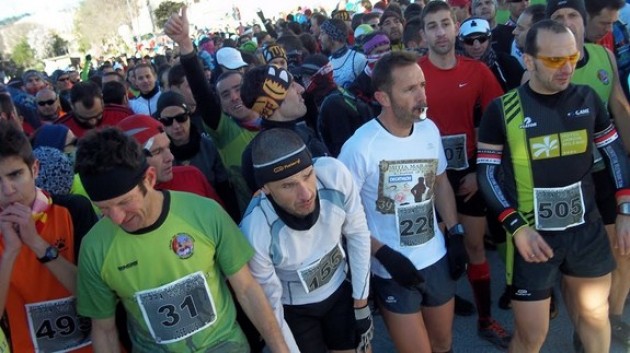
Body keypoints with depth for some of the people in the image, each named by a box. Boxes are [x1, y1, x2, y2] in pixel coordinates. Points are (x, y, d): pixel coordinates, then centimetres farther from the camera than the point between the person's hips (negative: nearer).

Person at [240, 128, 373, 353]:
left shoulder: (335, 175, -30)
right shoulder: (256, 233, -35)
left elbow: (358, 235, -11)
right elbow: (269, 305, -17)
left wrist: (361, 302, -3)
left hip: (341, 290, 3)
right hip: (293, 310, -2)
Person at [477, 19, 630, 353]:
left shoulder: (587, 99, 0)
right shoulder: (503, 109, -10)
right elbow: (487, 174, -7)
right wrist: (517, 228, -15)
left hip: (588, 228, 4)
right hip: (533, 234, -4)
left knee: (595, 314, 23)